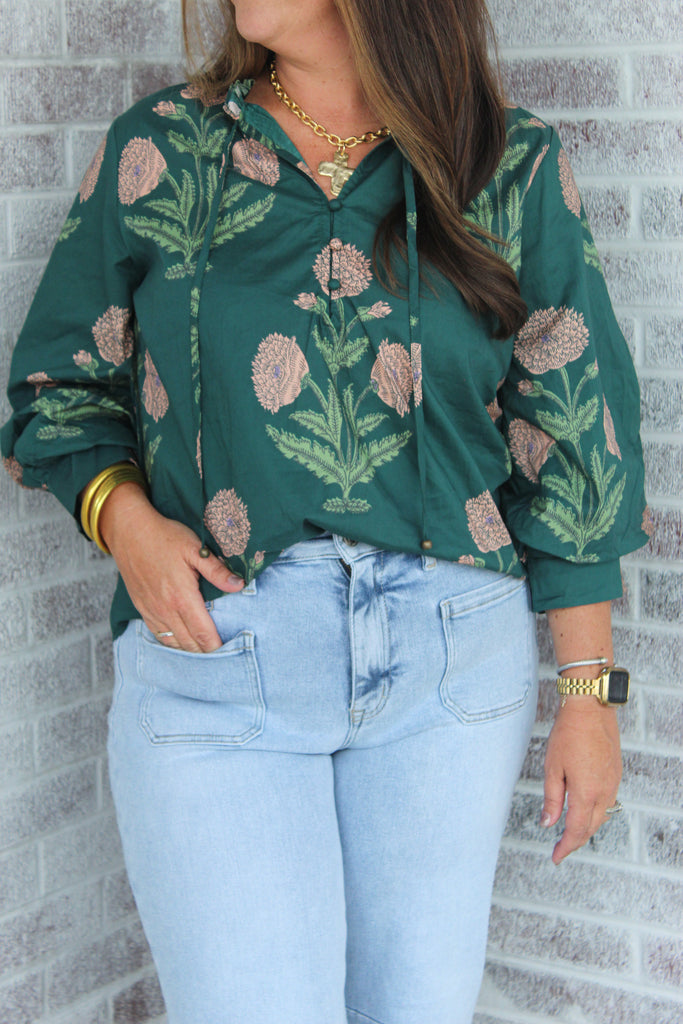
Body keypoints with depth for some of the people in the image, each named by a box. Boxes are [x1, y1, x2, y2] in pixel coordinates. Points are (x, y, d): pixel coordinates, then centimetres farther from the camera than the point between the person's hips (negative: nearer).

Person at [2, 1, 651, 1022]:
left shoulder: (514, 167, 3)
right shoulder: (158, 151, 4)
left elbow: (571, 443, 5)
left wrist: (590, 694, 4)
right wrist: (121, 515, -8)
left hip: (454, 659, 1)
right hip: (213, 653, 0)